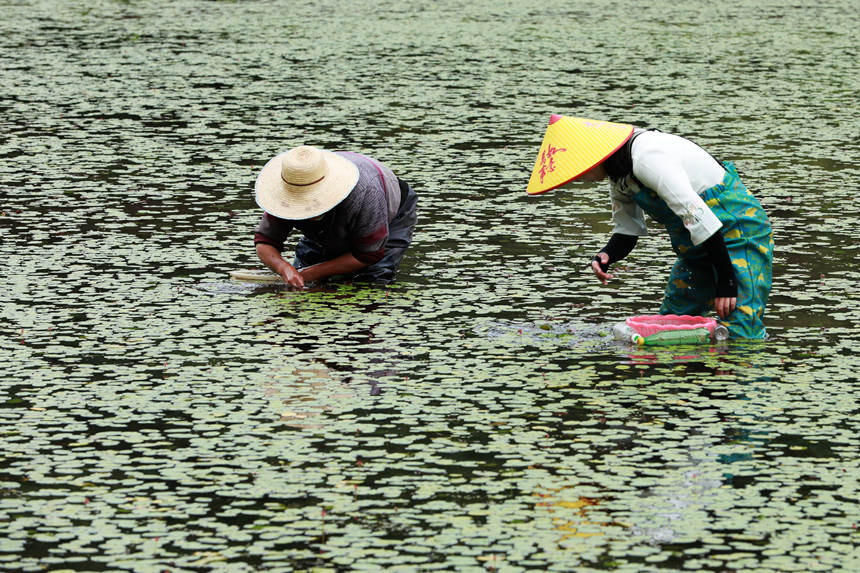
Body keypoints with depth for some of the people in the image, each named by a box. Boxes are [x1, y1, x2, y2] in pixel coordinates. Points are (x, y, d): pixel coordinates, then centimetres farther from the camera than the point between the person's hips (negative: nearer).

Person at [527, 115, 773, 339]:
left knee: (739, 338, -17)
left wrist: (725, 282, -26)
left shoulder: (648, 159, -27)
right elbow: (627, 230, 12)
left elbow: (698, 218, -29)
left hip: (738, 231, -10)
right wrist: (606, 256, -11)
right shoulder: (619, 174, 4)